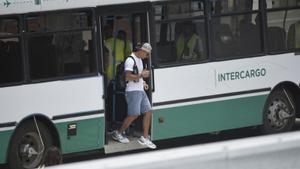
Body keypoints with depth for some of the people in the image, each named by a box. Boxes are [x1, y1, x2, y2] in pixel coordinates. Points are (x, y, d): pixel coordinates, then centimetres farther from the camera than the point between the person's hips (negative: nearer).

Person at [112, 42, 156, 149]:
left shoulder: (139, 60, 17)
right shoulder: (130, 60, -13)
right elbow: (127, 77, -22)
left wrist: (143, 82, 13)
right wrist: (141, 75, -19)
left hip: (141, 91, 9)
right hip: (133, 91, -9)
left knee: (148, 112, 1)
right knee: (133, 115, -8)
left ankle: (145, 138, 2)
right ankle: (118, 133, 9)